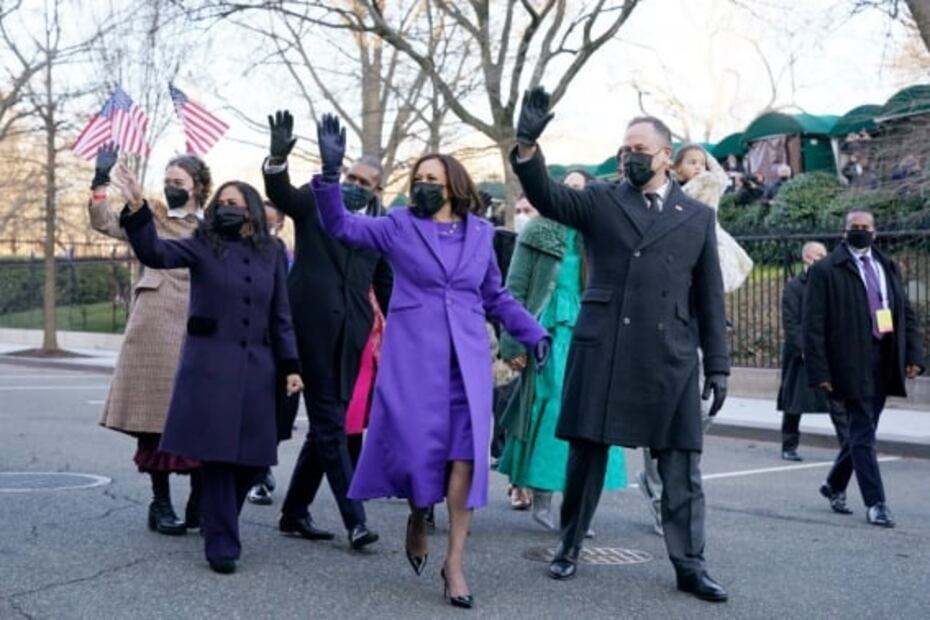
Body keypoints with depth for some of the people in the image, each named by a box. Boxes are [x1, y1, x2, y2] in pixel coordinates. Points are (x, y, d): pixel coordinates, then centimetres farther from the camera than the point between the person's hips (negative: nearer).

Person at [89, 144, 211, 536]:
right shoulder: (151, 216, 10)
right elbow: (105, 224, 0)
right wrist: (100, 182, -11)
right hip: (156, 322, -1)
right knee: (156, 413, -1)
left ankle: (199, 503, 10)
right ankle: (161, 503, 7)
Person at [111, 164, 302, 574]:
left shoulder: (271, 253, 10)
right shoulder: (204, 245, 3)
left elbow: (280, 315, 11)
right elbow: (155, 253, -13)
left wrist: (290, 365, 4)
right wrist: (137, 209, -28)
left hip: (256, 366, 3)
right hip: (210, 363, -3)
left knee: (252, 456, 5)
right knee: (217, 453, -7)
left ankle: (218, 525, 29)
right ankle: (222, 545, 2)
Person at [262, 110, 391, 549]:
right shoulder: (316, 201, 3)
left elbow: (386, 284, 14)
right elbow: (279, 193, -16)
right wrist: (278, 158, -37)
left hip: (350, 331, 4)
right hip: (312, 324, -4)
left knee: (328, 421, 9)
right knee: (329, 421, -3)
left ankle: (295, 512, 22)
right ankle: (354, 519, -4)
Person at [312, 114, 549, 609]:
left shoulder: (480, 233, 11)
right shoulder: (399, 226, 5)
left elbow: (496, 297, 17)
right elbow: (341, 225, -3)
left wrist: (532, 332, 6)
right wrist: (331, 172, -18)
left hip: (467, 357, 2)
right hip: (414, 355, -1)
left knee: (466, 454, -4)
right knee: (417, 447, -3)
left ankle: (455, 562, 4)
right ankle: (418, 519, 30)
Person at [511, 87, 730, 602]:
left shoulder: (698, 217, 11)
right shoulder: (599, 201, 8)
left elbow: (710, 299, 10)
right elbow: (546, 196, -10)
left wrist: (717, 365, 6)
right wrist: (527, 145, -27)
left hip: (671, 358, 1)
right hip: (601, 350, -1)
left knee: (681, 464, 3)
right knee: (586, 452, 8)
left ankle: (689, 565, 13)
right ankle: (570, 546, 24)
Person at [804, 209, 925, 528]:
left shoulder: (887, 267, 13)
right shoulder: (825, 271, -5)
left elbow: (907, 313, 14)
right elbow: (813, 325, -9)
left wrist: (914, 355, 2)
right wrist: (820, 371, -15)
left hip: (884, 363, 6)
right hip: (851, 365, -6)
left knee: (861, 430, 15)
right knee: (862, 434, -3)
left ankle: (834, 485, 34)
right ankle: (875, 503, 4)